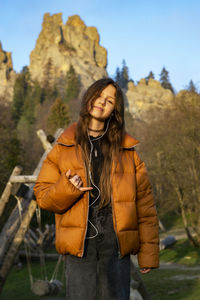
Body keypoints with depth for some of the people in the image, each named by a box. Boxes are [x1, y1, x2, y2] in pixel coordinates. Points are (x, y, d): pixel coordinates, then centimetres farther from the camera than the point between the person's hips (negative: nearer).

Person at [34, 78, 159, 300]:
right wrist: (67, 188, -13)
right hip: (79, 243, 0)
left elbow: (145, 203, 7)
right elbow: (43, 196, 9)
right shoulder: (64, 147, 10)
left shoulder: (127, 150, 10)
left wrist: (148, 254, 2)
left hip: (116, 242, 1)